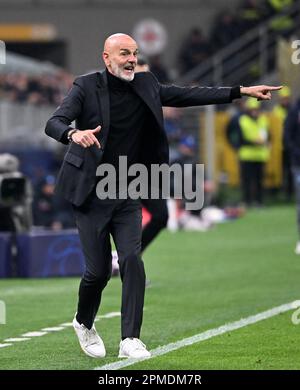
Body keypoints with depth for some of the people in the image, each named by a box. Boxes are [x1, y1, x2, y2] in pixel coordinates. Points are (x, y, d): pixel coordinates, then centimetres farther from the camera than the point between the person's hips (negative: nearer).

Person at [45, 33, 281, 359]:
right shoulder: (86, 87, -9)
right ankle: (83, 323, 27)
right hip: (91, 193, -4)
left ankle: (130, 340, -11)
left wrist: (241, 92, 4)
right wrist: (74, 133, -43)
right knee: (98, 270, -3)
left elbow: (188, 95, 9)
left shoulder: (145, 86, 6)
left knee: (131, 260, -12)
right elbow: (53, 123, -19)